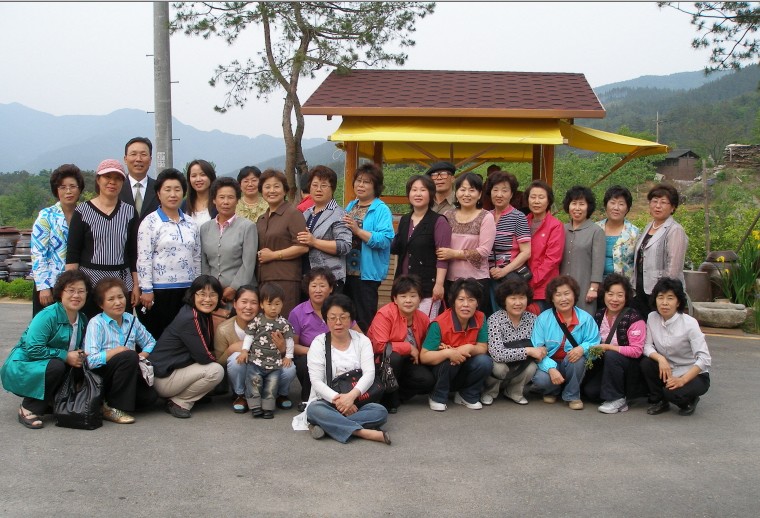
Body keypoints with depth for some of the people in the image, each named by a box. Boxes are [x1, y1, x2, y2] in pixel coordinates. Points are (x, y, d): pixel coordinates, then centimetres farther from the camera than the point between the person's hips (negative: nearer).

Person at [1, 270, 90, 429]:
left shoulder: (83, 320, 3)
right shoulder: (48, 316, -21)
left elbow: (78, 350, 11)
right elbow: (33, 349, -27)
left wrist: (80, 357, -11)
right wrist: (65, 356, -25)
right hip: (21, 368, -7)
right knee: (56, 366, -33)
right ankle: (28, 409, -15)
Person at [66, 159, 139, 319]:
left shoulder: (129, 212, 9)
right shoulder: (83, 211, 2)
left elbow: (133, 252, 10)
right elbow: (72, 253, 0)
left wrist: (136, 285, 7)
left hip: (122, 282, 2)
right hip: (89, 282, -2)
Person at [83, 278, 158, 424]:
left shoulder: (131, 320, 5)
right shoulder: (96, 324, -13)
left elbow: (151, 342, 15)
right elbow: (91, 361, -24)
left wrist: (143, 355, -6)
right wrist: (118, 350, -18)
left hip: (127, 374, 6)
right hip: (99, 376, -6)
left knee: (150, 396, -19)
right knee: (129, 356, -32)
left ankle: (108, 402, 6)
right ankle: (114, 409, -18)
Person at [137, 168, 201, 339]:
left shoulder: (191, 224, 11)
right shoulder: (150, 222, -4)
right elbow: (143, 259, -8)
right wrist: (146, 289, -12)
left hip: (187, 290, 5)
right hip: (159, 290, -5)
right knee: (157, 337, 2)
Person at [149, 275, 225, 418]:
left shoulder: (203, 315, 7)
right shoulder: (189, 319, -21)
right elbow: (204, 357, -21)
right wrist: (219, 358, -1)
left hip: (178, 368, 9)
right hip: (163, 378, -9)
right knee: (216, 371, -20)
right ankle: (178, 402, -5)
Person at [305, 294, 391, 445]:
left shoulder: (362, 341, 5)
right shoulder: (318, 343, 0)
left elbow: (369, 374, -8)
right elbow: (316, 382, -9)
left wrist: (351, 396, -27)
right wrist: (337, 400, -26)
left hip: (356, 403, 2)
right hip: (325, 402, -1)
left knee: (380, 412, -27)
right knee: (315, 410, -35)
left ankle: (327, 425, -30)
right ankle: (365, 432, -38)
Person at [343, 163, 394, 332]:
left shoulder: (382, 210, -7)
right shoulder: (350, 206, 16)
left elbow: (385, 240, -20)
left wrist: (358, 230, -24)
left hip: (367, 273, -7)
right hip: (346, 271, 7)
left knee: (364, 321, -2)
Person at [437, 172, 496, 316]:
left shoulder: (486, 217, -3)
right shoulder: (447, 216, 8)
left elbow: (484, 251, -11)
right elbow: (440, 248, 12)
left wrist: (454, 253, -14)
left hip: (477, 280, -3)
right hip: (450, 280, 4)